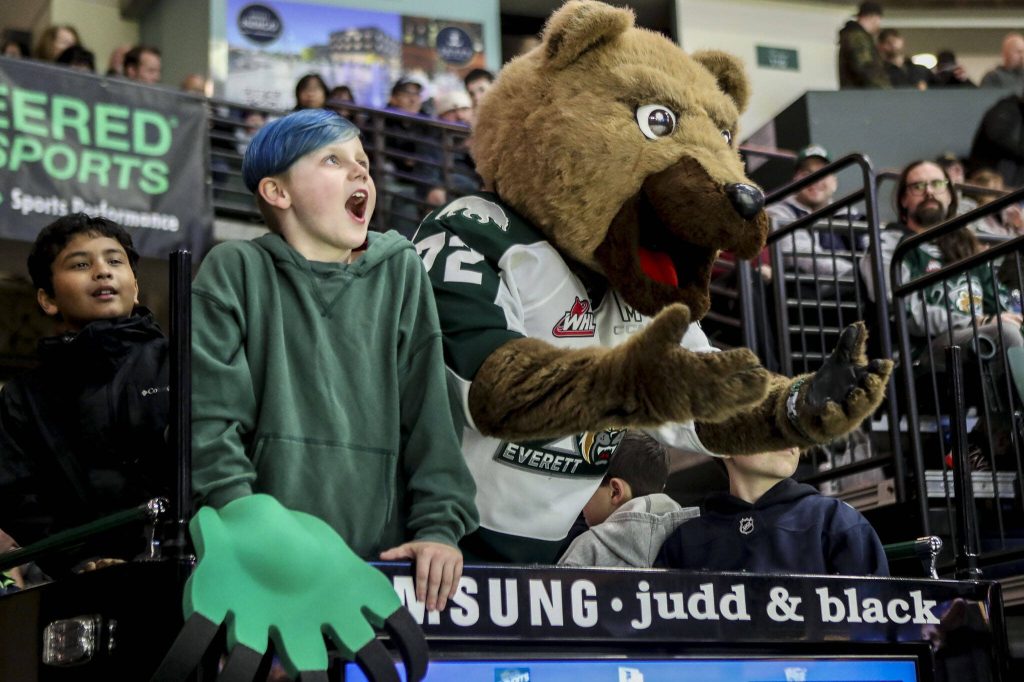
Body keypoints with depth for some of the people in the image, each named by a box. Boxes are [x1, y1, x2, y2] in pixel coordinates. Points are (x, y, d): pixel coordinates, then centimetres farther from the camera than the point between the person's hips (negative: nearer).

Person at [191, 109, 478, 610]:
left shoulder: (401, 271, 11)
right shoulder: (235, 270, 4)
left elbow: (432, 413, 6)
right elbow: (210, 419, -4)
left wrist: (439, 527, -4)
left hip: (384, 559, 2)